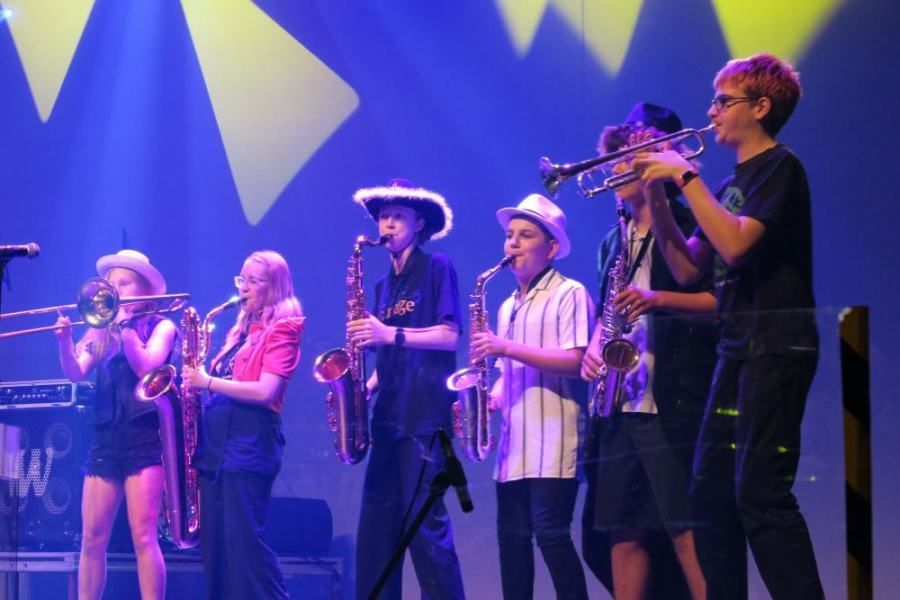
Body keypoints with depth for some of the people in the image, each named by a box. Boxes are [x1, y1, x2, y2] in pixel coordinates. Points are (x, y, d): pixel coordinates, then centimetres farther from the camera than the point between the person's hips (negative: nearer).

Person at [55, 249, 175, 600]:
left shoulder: (161, 326, 5)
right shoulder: (102, 331, 16)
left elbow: (147, 367, -12)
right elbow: (75, 373, 2)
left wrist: (123, 323, -11)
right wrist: (65, 341, -16)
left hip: (144, 436, -5)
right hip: (106, 437, 5)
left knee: (143, 537, -11)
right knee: (92, 539, 1)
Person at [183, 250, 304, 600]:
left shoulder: (281, 330, -5)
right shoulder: (239, 330, 21)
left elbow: (265, 392, -16)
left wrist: (209, 382, -13)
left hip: (249, 443, -9)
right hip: (215, 442, 9)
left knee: (244, 540, -12)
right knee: (215, 542, 6)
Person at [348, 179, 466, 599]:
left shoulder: (436, 268, 0)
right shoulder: (384, 285, 21)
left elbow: (449, 336, -10)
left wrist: (391, 334, -18)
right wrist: (365, 385, 5)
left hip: (425, 414, -8)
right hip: (389, 415, 8)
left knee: (425, 521, -12)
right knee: (376, 525, 2)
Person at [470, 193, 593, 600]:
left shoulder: (569, 294, -4)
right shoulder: (509, 306, 20)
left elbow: (575, 361, -16)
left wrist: (507, 347, -18)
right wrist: (492, 397, 4)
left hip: (553, 440, -8)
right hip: (515, 442, 8)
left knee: (551, 533, -15)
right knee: (512, 536, 4)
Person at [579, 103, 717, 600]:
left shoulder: (686, 225, -1)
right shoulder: (614, 242, 21)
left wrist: (659, 299, -20)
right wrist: (595, 346, 5)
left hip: (675, 403, -7)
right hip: (621, 405, 8)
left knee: (687, 530, -13)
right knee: (622, 534, 6)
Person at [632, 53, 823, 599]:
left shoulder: (779, 167, -8)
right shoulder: (732, 185, 18)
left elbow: (734, 243, -22)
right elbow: (688, 268, 15)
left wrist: (685, 176, -16)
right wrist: (656, 194, 6)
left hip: (776, 346, -10)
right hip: (738, 347, 10)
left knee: (761, 492, -16)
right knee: (714, 491, 8)